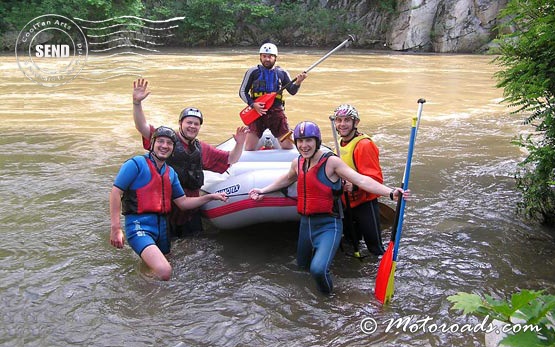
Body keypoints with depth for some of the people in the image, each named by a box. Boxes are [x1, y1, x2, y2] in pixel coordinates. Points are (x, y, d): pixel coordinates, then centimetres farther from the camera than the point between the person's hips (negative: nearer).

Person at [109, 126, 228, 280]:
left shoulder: (171, 173, 16)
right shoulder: (136, 164, -5)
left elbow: (182, 202, 19)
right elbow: (115, 192, -9)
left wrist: (210, 197, 12)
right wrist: (116, 228, -15)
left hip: (162, 227, 8)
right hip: (139, 225, -8)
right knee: (164, 273, -24)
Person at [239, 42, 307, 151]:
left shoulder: (282, 73, 10)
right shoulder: (253, 71, 3)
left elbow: (292, 91, 6)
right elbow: (242, 92, 5)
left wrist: (298, 82, -15)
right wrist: (253, 104, -11)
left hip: (277, 111, 2)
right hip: (257, 111, -1)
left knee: (288, 147, 0)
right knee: (249, 148, -5)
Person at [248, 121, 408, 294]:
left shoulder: (331, 161, -15)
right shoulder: (297, 163, 5)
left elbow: (361, 180, -22)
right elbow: (287, 179, 27)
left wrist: (390, 192, -32)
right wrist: (263, 191, 34)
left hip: (328, 225, -7)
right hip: (305, 223, 7)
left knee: (318, 269, -27)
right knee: (302, 264, 23)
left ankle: (327, 294, 6)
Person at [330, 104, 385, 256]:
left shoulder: (364, 144, -19)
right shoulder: (340, 144, 8)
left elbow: (375, 178, -24)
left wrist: (355, 186, -37)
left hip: (365, 204, -8)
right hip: (347, 204, 8)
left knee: (375, 247, -4)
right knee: (351, 241, 23)